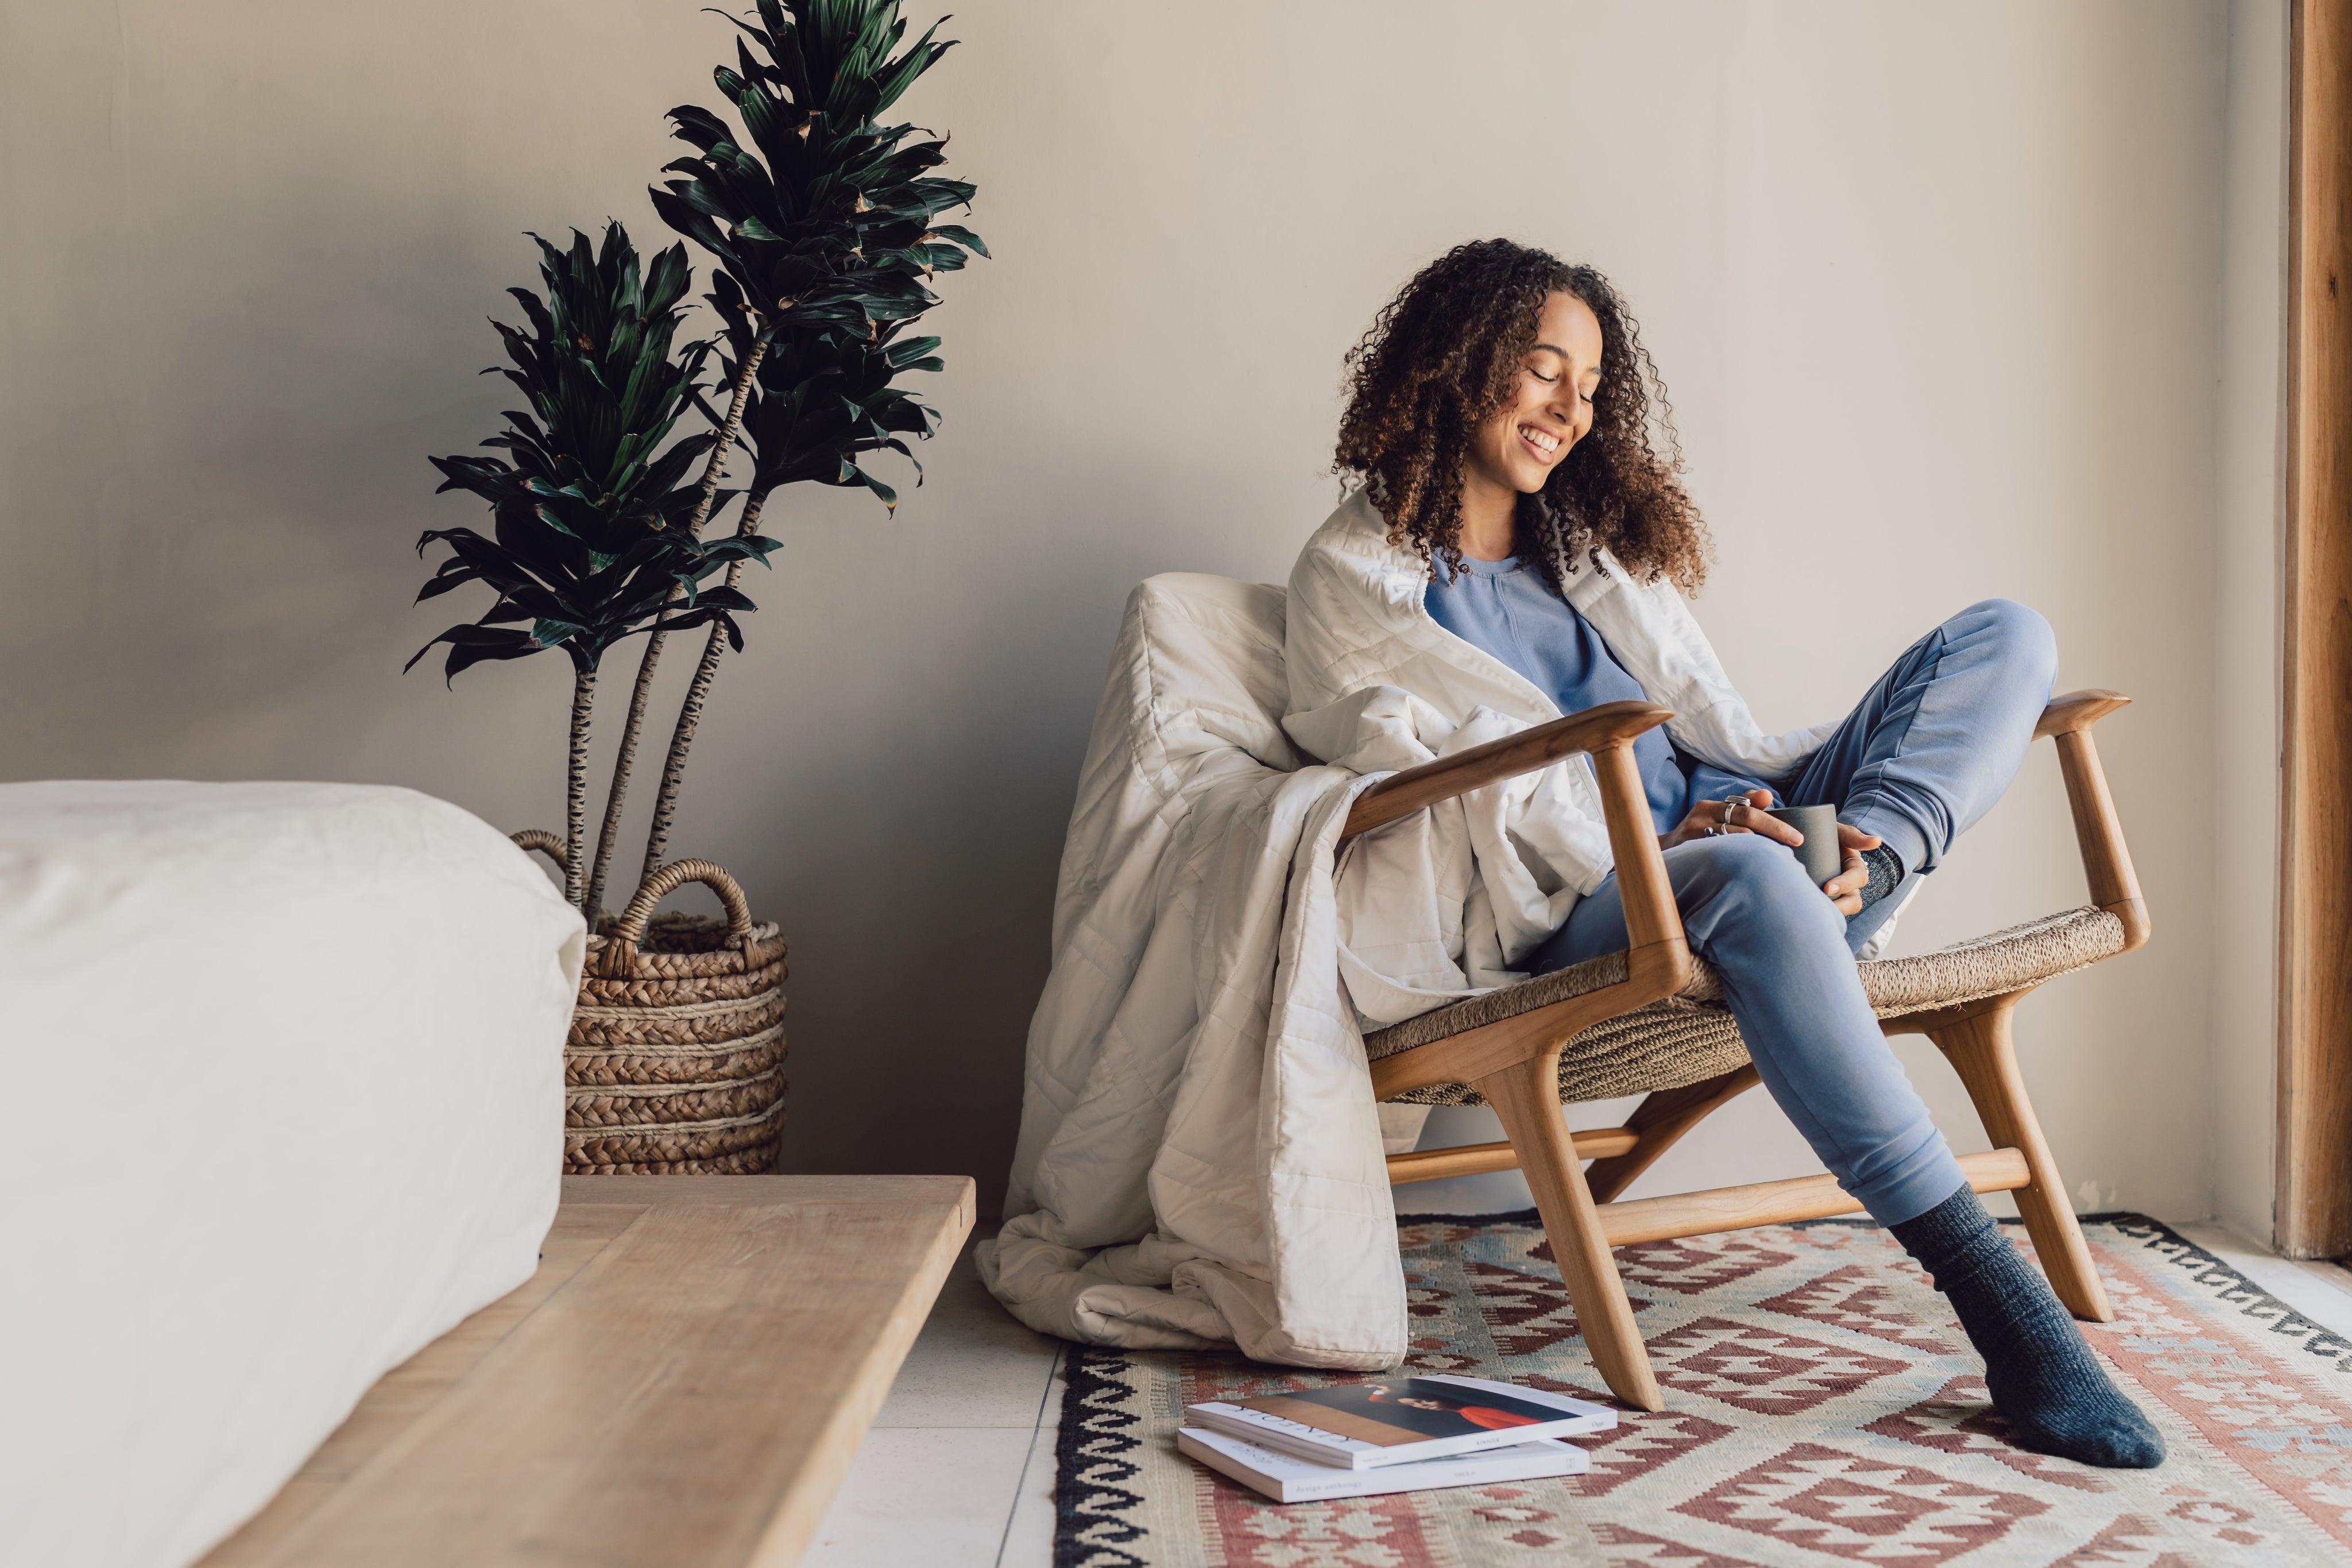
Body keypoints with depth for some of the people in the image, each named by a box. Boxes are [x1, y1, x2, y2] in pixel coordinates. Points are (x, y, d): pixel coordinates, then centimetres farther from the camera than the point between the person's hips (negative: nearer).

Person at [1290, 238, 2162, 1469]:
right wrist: (1655, 843, -21)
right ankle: (1990, 1290, -41)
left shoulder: (1596, 538, 25)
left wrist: (1821, 826, -6)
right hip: (1580, 906, -7)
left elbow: (1716, 726, 16)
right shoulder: (1356, 574, 5)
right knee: (1748, 883, -42)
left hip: (1732, 841, 7)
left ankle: (1856, 872, -32)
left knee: (2005, 636, -4)